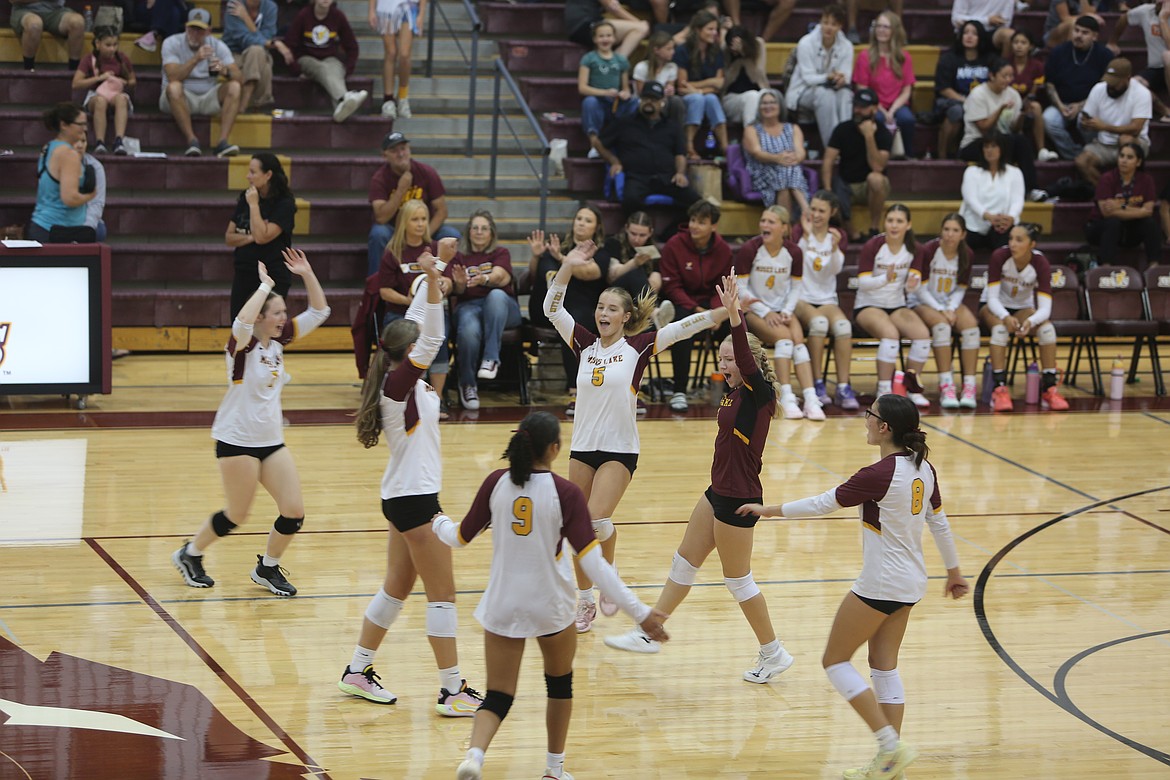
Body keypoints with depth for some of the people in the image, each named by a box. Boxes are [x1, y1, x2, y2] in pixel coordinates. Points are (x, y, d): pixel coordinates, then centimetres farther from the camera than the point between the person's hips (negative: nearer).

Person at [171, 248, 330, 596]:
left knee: (294, 513, -1)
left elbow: (318, 312, 8)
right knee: (236, 516, 3)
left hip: (272, 440, 7)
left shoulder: (279, 339, 4)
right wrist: (264, 285, -30)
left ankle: (267, 568, 22)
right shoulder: (243, 344, -15)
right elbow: (243, 321, -40)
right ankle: (189, 555, 27)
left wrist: (307, 274, -4)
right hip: (237, 440, -7)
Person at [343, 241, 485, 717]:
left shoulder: (399, 380, 7)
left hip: (404, 497, 10)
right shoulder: (400, 383, -16)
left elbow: (418, 325, 14)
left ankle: (358, 672, 24)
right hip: (415, 499, -10)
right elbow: (433, 337, -31)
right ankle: (453, 692, -2)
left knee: (397, 589, 17)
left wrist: (438, 265, 17)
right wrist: (433, 281, -42)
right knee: (442, 594, -5)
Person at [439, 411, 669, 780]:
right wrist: (639, 611, -17)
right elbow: (592, 562, -19)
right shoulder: (565, 493, -15)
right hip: (550, 607, -2)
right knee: (560, 684, 25)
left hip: (502, 607, 2)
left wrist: (439, 522, 29)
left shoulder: (496, 483, -6)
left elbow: (460, 538, 5)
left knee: (497, 698, 6)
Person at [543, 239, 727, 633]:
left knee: (597, 519, -20)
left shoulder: (637, 347, -4)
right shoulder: (584, 343, 4)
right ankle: (585, 601, 19)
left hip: (620, 450, -4)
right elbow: (552, 309, -2)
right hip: (582, 448, 4)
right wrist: (567, 268, -13)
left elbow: (680, 328, -12)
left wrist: (722, 313, -22)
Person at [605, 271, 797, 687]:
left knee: (738, 578, 2)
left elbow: (747, 358, -35)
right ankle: (650, 633, 28)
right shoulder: (735, 392, 4)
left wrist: (733, 313, -45)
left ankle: (773, 653, 15)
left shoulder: (759, 394, -19)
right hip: (719, 492, 10)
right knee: (684, 562, 17)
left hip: (739, 498, -10)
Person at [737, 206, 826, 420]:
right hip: (754, 310, -3)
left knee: (798, 340, -24)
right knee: (784, 336, -29)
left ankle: (811, 399, -32)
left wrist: (787, 311, -10)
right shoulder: (749, 250, -12)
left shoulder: (794, 252, -3)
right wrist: (765, 313, -16)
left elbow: (796, 288, 7)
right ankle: (786, 398, -30)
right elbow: (741, 289, -9)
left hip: (782, 310, 3)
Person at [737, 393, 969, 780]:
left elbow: (823, 504, -15)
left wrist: (768, 510, -4)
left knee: (835, 661, 4)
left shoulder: (878, 475, -23)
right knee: (884, 665, 15)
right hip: (911, 583, 9)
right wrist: (954, 570, 25)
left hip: (880, 585, -9)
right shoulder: (923, 468, 2)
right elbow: (939, 522, 12)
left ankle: (891, 745, -3)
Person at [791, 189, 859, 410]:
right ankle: (817, 385, -29)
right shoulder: (799, 231, 3)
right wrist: (806, 235, -26)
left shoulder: (839, 236, 9)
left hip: (827, 299, 2)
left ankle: (843, 388, -30)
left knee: (843, 325, -30)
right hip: (801, 299, -2)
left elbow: (836, 269, -7)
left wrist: (835, 247, -25)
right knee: (819, 321, -35)